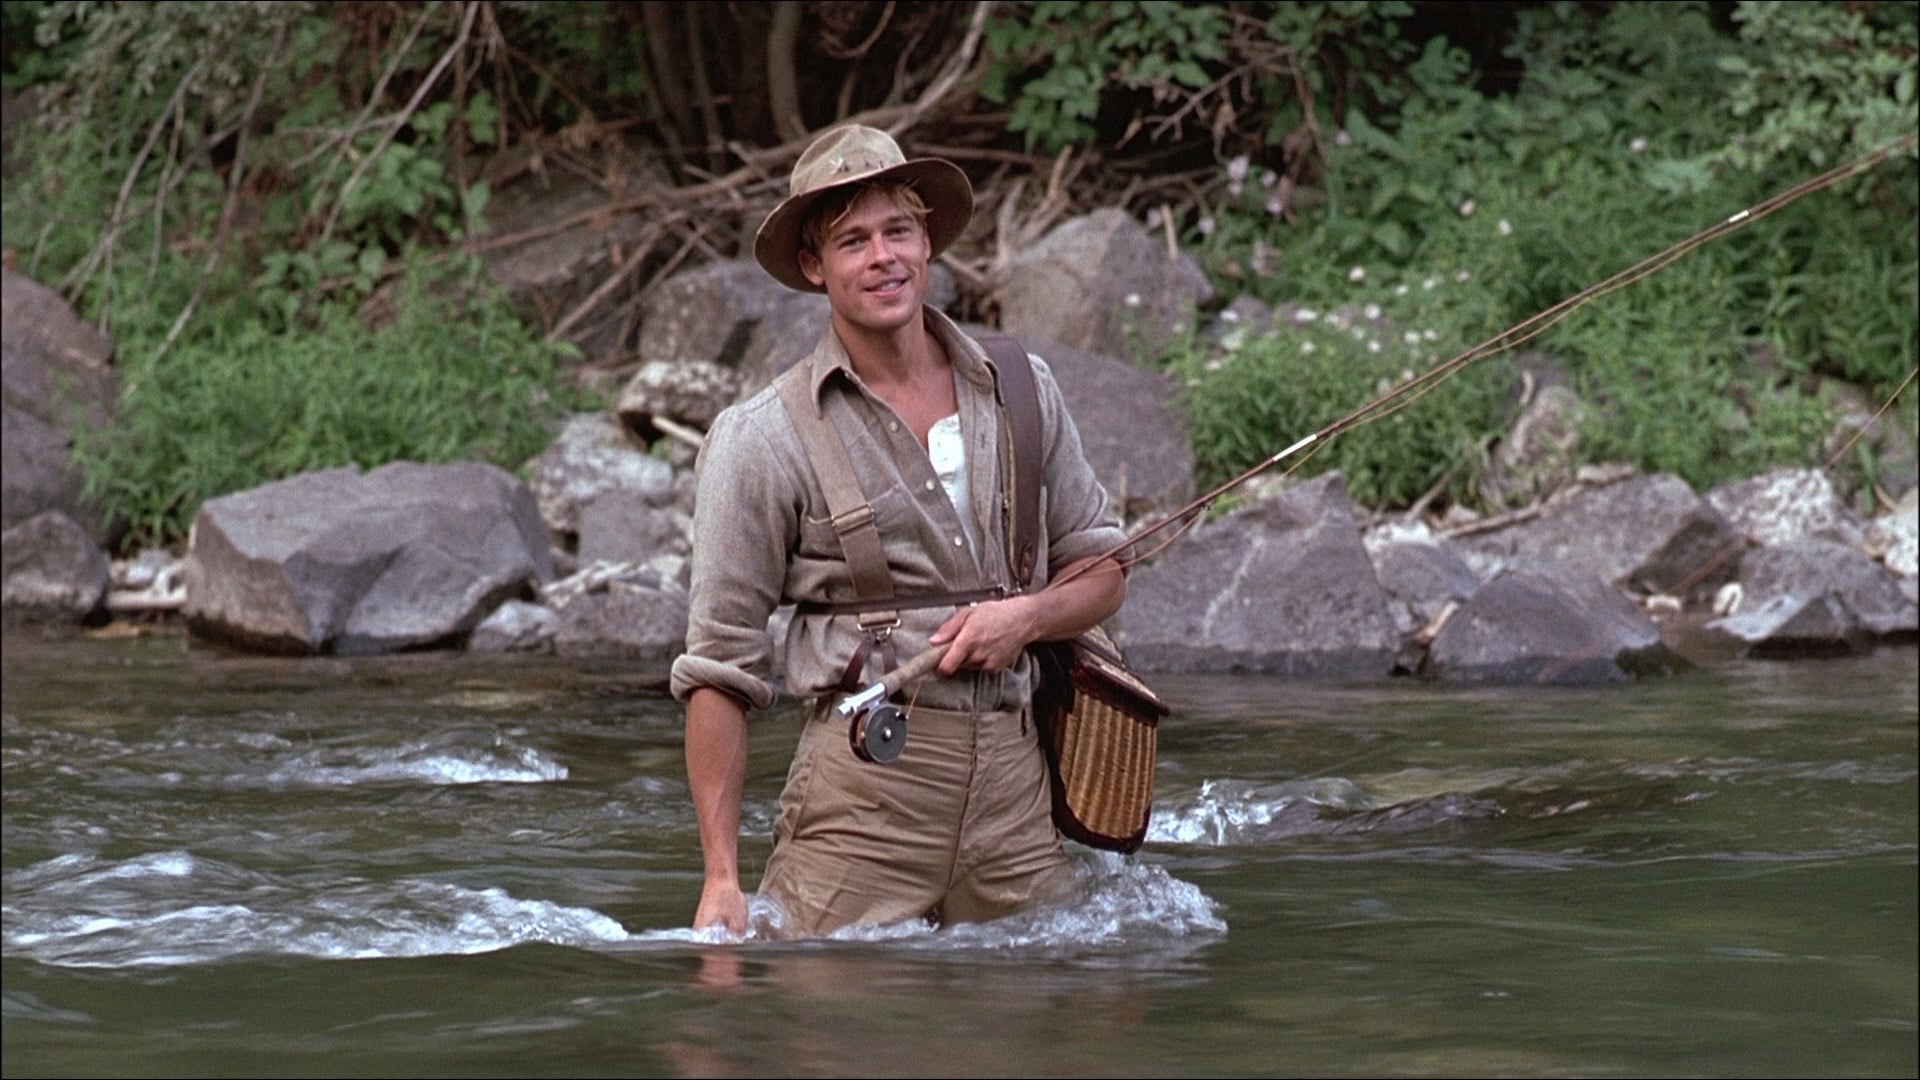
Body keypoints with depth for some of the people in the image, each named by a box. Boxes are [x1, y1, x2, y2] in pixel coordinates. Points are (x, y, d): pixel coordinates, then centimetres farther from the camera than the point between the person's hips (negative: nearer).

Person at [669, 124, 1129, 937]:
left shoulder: (1021, 391, 11)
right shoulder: (762, 439, -1)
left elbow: (1102, 570, 20)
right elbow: (719, 668, -1)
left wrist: (1027, 615, -5)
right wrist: (721, 877, -5)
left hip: (1015, 779, 4)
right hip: (864, 785, -4)